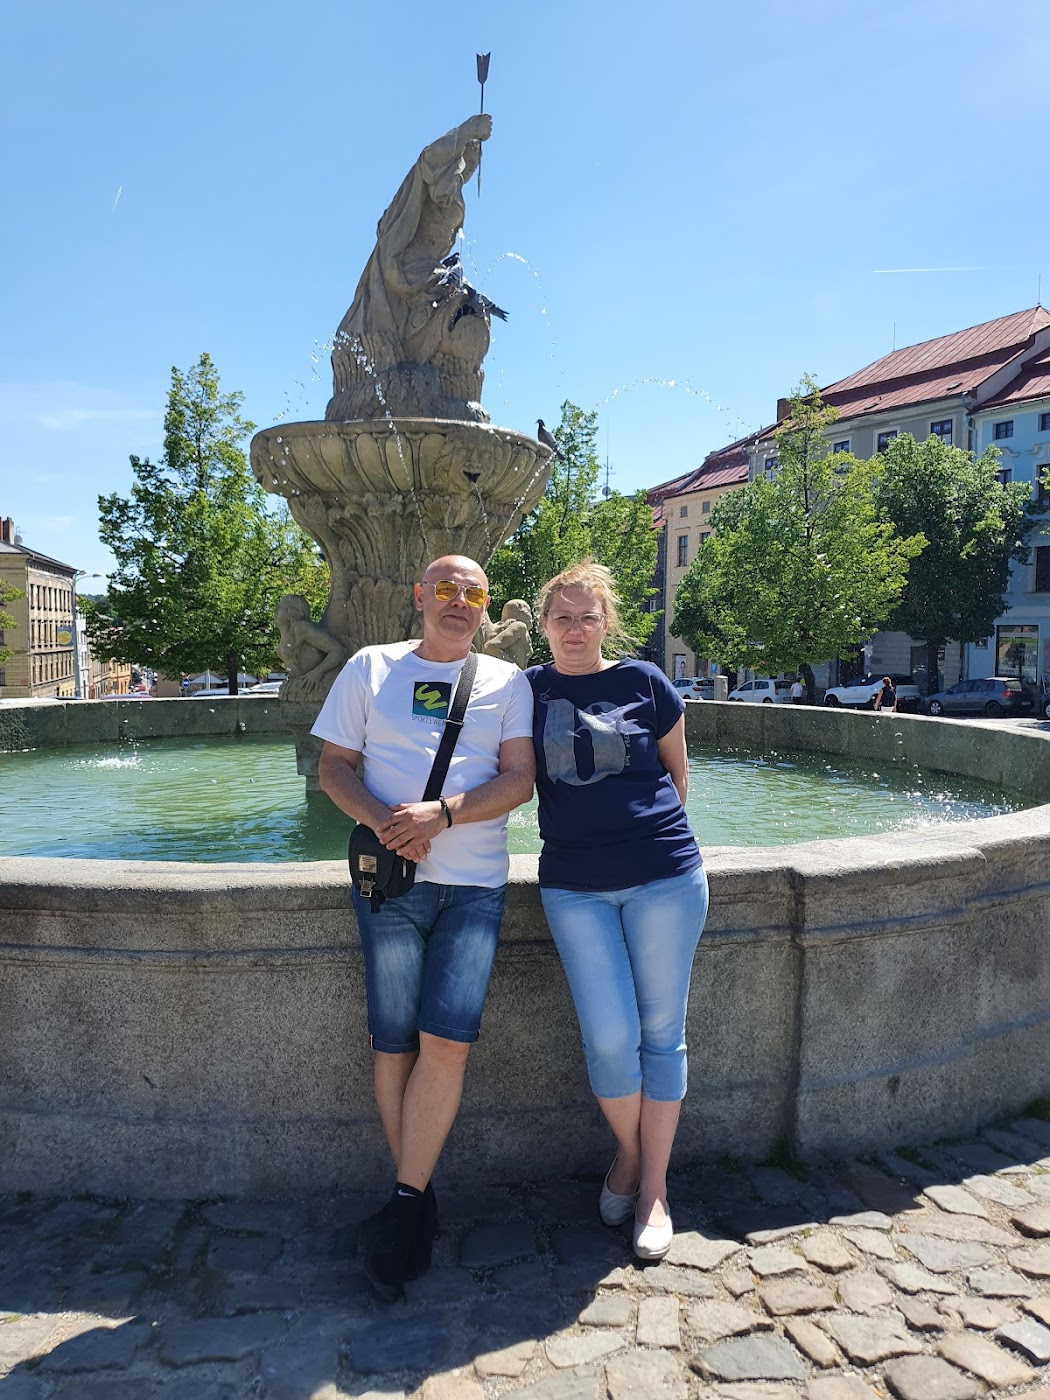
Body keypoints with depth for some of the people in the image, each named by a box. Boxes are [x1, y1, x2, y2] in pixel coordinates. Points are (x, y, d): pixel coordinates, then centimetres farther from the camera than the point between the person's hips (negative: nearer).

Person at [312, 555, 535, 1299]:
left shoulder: (506, 681, 11)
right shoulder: (370, 667, 12)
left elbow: (520, 779, 1)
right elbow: (333, 765, 8)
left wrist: (442, 813, -15)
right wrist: (384, 821, -11)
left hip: (475, 882, 0)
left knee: (447, 1038, -10)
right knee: (394, 1042, 0)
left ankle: (405, 1203, 8)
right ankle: (418, 1202, 19)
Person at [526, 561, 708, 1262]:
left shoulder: (643, 681, 1)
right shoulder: (528, 689, 5)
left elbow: (677, 774, 12)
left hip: (664, 877, 0)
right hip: (574, 886, 1)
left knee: (661, 1032, 6)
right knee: (609, 1036, -4)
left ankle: (653, 1188, 23)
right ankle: (628, 1152, 27)